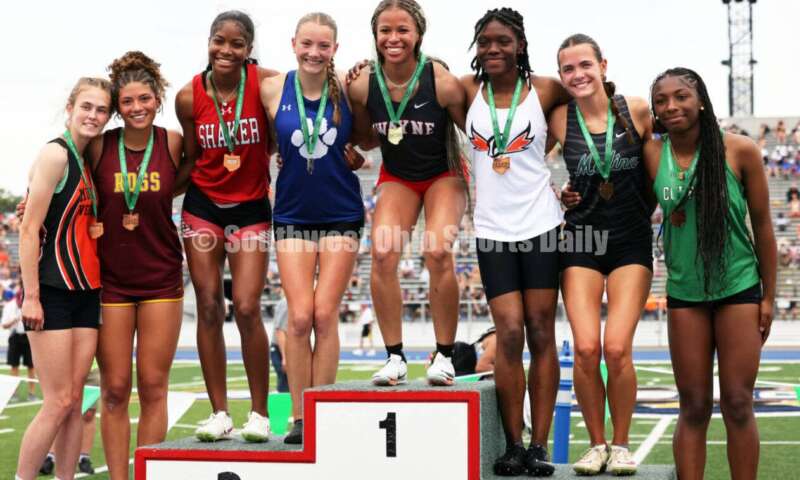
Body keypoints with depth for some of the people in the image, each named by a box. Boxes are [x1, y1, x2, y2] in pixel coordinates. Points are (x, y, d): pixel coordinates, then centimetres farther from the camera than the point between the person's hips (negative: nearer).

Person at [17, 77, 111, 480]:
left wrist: (102, 229, 8)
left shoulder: (89, 162, 14)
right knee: (58, 403, -8)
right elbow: (29, 228, -15)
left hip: (85, 292, 8)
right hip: (52, 292, -8)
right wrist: (31, 295, -19)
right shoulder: (56, 154, -9)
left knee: (75, 401, 6)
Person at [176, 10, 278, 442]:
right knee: (209, 307, 3)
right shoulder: (189, 96, -5)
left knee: (247, 309, -8)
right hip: (202, 205, 2)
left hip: (251, 208, -2)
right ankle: (219, 412, 13)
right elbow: (192, 161, 7)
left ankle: (259, 414, 7)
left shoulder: (265, 84, -13)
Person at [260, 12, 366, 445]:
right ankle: (298, 417, 6)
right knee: (300, 316, -6)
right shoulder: (272, 90, -3)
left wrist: (359, 154, -4)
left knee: (325, 314, -3)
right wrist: (281, 155, -4)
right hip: (293, 215, 0)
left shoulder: (347, 90, -4)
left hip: (341, 214, 0)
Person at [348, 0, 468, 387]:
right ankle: (395, 358, -8)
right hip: (396, 178, 3)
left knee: (438, 253, -24)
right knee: (382, 254, -20)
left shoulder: (443, 83, -24)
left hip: (443, 176, -2)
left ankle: (444, 356, -7)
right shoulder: (362, 85, -15)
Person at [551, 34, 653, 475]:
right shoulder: (559, 120, -4)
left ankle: (621, 444, 8)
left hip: (631, 243, -1)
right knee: (585, 348, -11)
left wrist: (646, 207, 5)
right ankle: (596, 443, 9)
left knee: (617, 348, -12)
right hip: (581, 241, 1)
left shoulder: (637, 111, -4)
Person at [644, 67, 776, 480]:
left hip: (739, 287, -2)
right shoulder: (652, 155, -3)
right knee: (693, 407, 6)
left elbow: (762, 226, 0)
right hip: (684, 292, 2)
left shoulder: (739, 151, -7)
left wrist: (768, 296, 2)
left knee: (737, 404, 0)